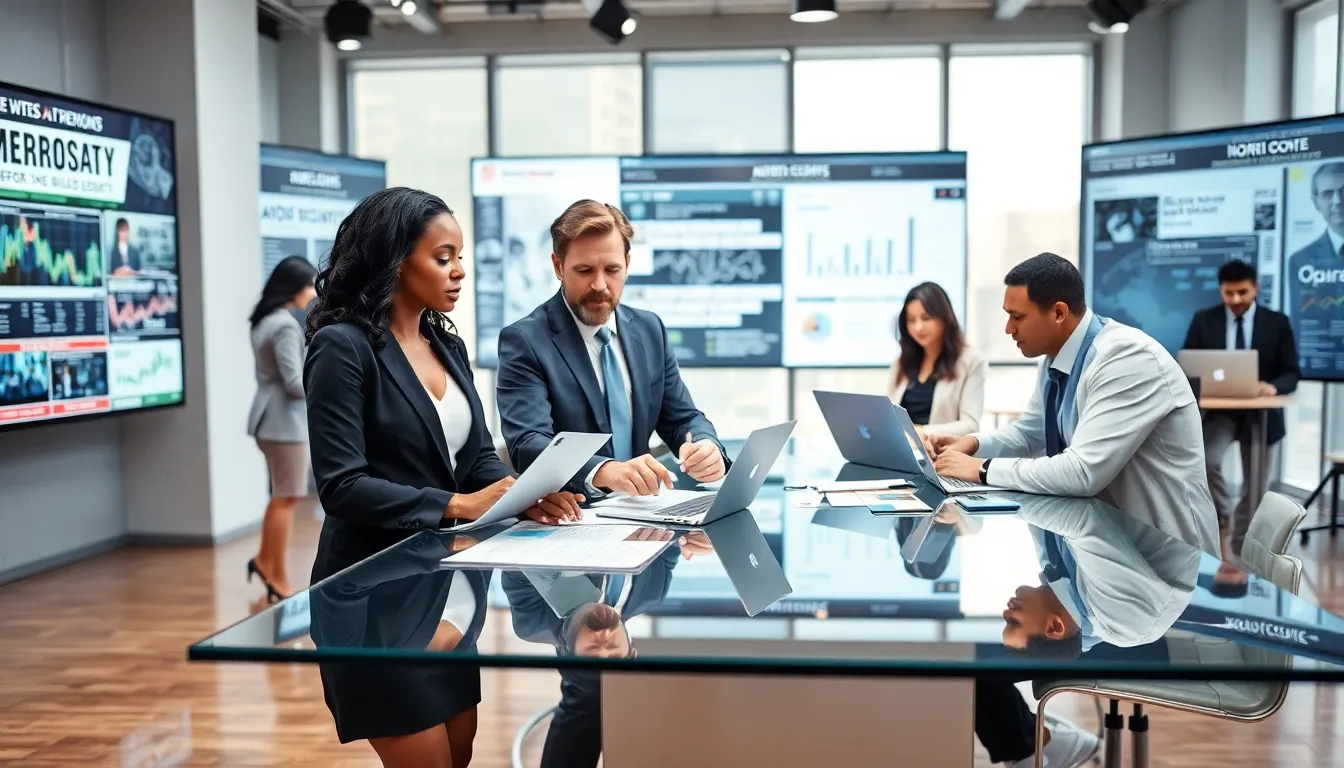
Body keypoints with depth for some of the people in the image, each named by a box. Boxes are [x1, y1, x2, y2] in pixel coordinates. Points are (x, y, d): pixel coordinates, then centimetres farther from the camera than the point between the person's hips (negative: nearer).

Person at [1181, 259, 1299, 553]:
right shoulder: (1203, 320, 0)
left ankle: (1241, 550, 25)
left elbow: (1292, 373, -1)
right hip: (1219, 409, -1)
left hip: (1261, 412, 1)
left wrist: (1274, 386, -24)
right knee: (1206, 460, -30)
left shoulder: (1277, 323, 0)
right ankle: (1224, 510, -2)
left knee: (1255, 488, 9)